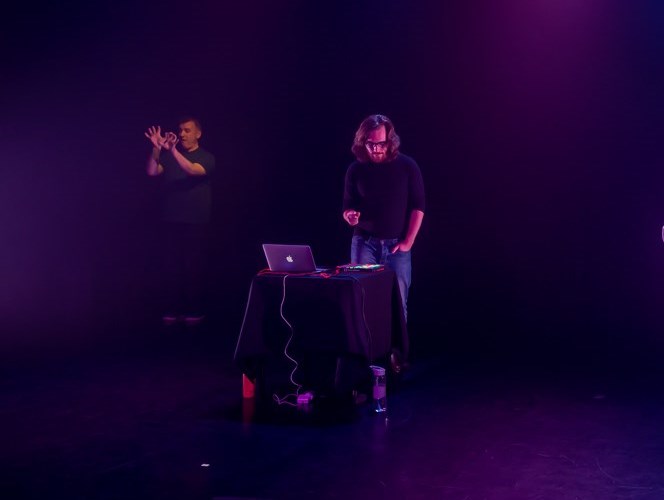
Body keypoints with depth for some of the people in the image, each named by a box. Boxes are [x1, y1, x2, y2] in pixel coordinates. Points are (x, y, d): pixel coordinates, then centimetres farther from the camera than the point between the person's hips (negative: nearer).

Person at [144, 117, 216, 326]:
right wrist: (156, 149, -19)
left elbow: (193, 170, -21)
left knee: (194, 267, -2)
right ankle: (173, 309, 7)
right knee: (171, 266, 1)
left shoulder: (206, 157, -1)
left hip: (195, 222, -3)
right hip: (171, 221, 3)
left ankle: (195, 310, 6)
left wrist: (173, 150, -34)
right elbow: (152, 171, -4)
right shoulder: (169, 156, 11)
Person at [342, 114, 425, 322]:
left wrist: (408, 241, -6)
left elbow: (418, 207, -1)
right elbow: (348, 207, 7)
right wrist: (350, 215, -17)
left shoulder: (407, 166, -2)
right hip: (364, 242, 1)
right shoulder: (356, 169, 1)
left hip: (396, 244, -1)